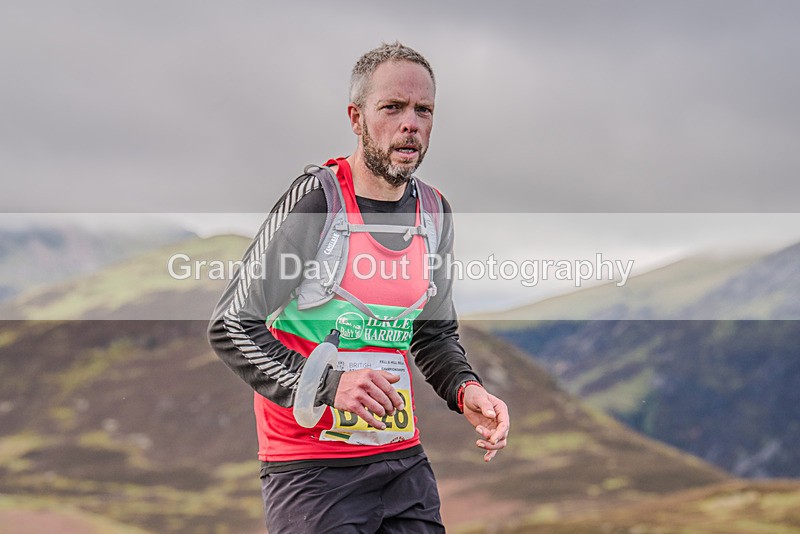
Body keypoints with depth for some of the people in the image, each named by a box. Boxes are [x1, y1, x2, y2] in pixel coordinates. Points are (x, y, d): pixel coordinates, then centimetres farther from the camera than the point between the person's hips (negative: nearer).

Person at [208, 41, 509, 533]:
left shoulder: (434, 212, 7)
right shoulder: (315, 200, -14)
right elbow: (231, 327, -15)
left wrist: (466, 390, -1)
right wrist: (327, 386, -26)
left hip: (405, 462, 6)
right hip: (310, 470, -6)